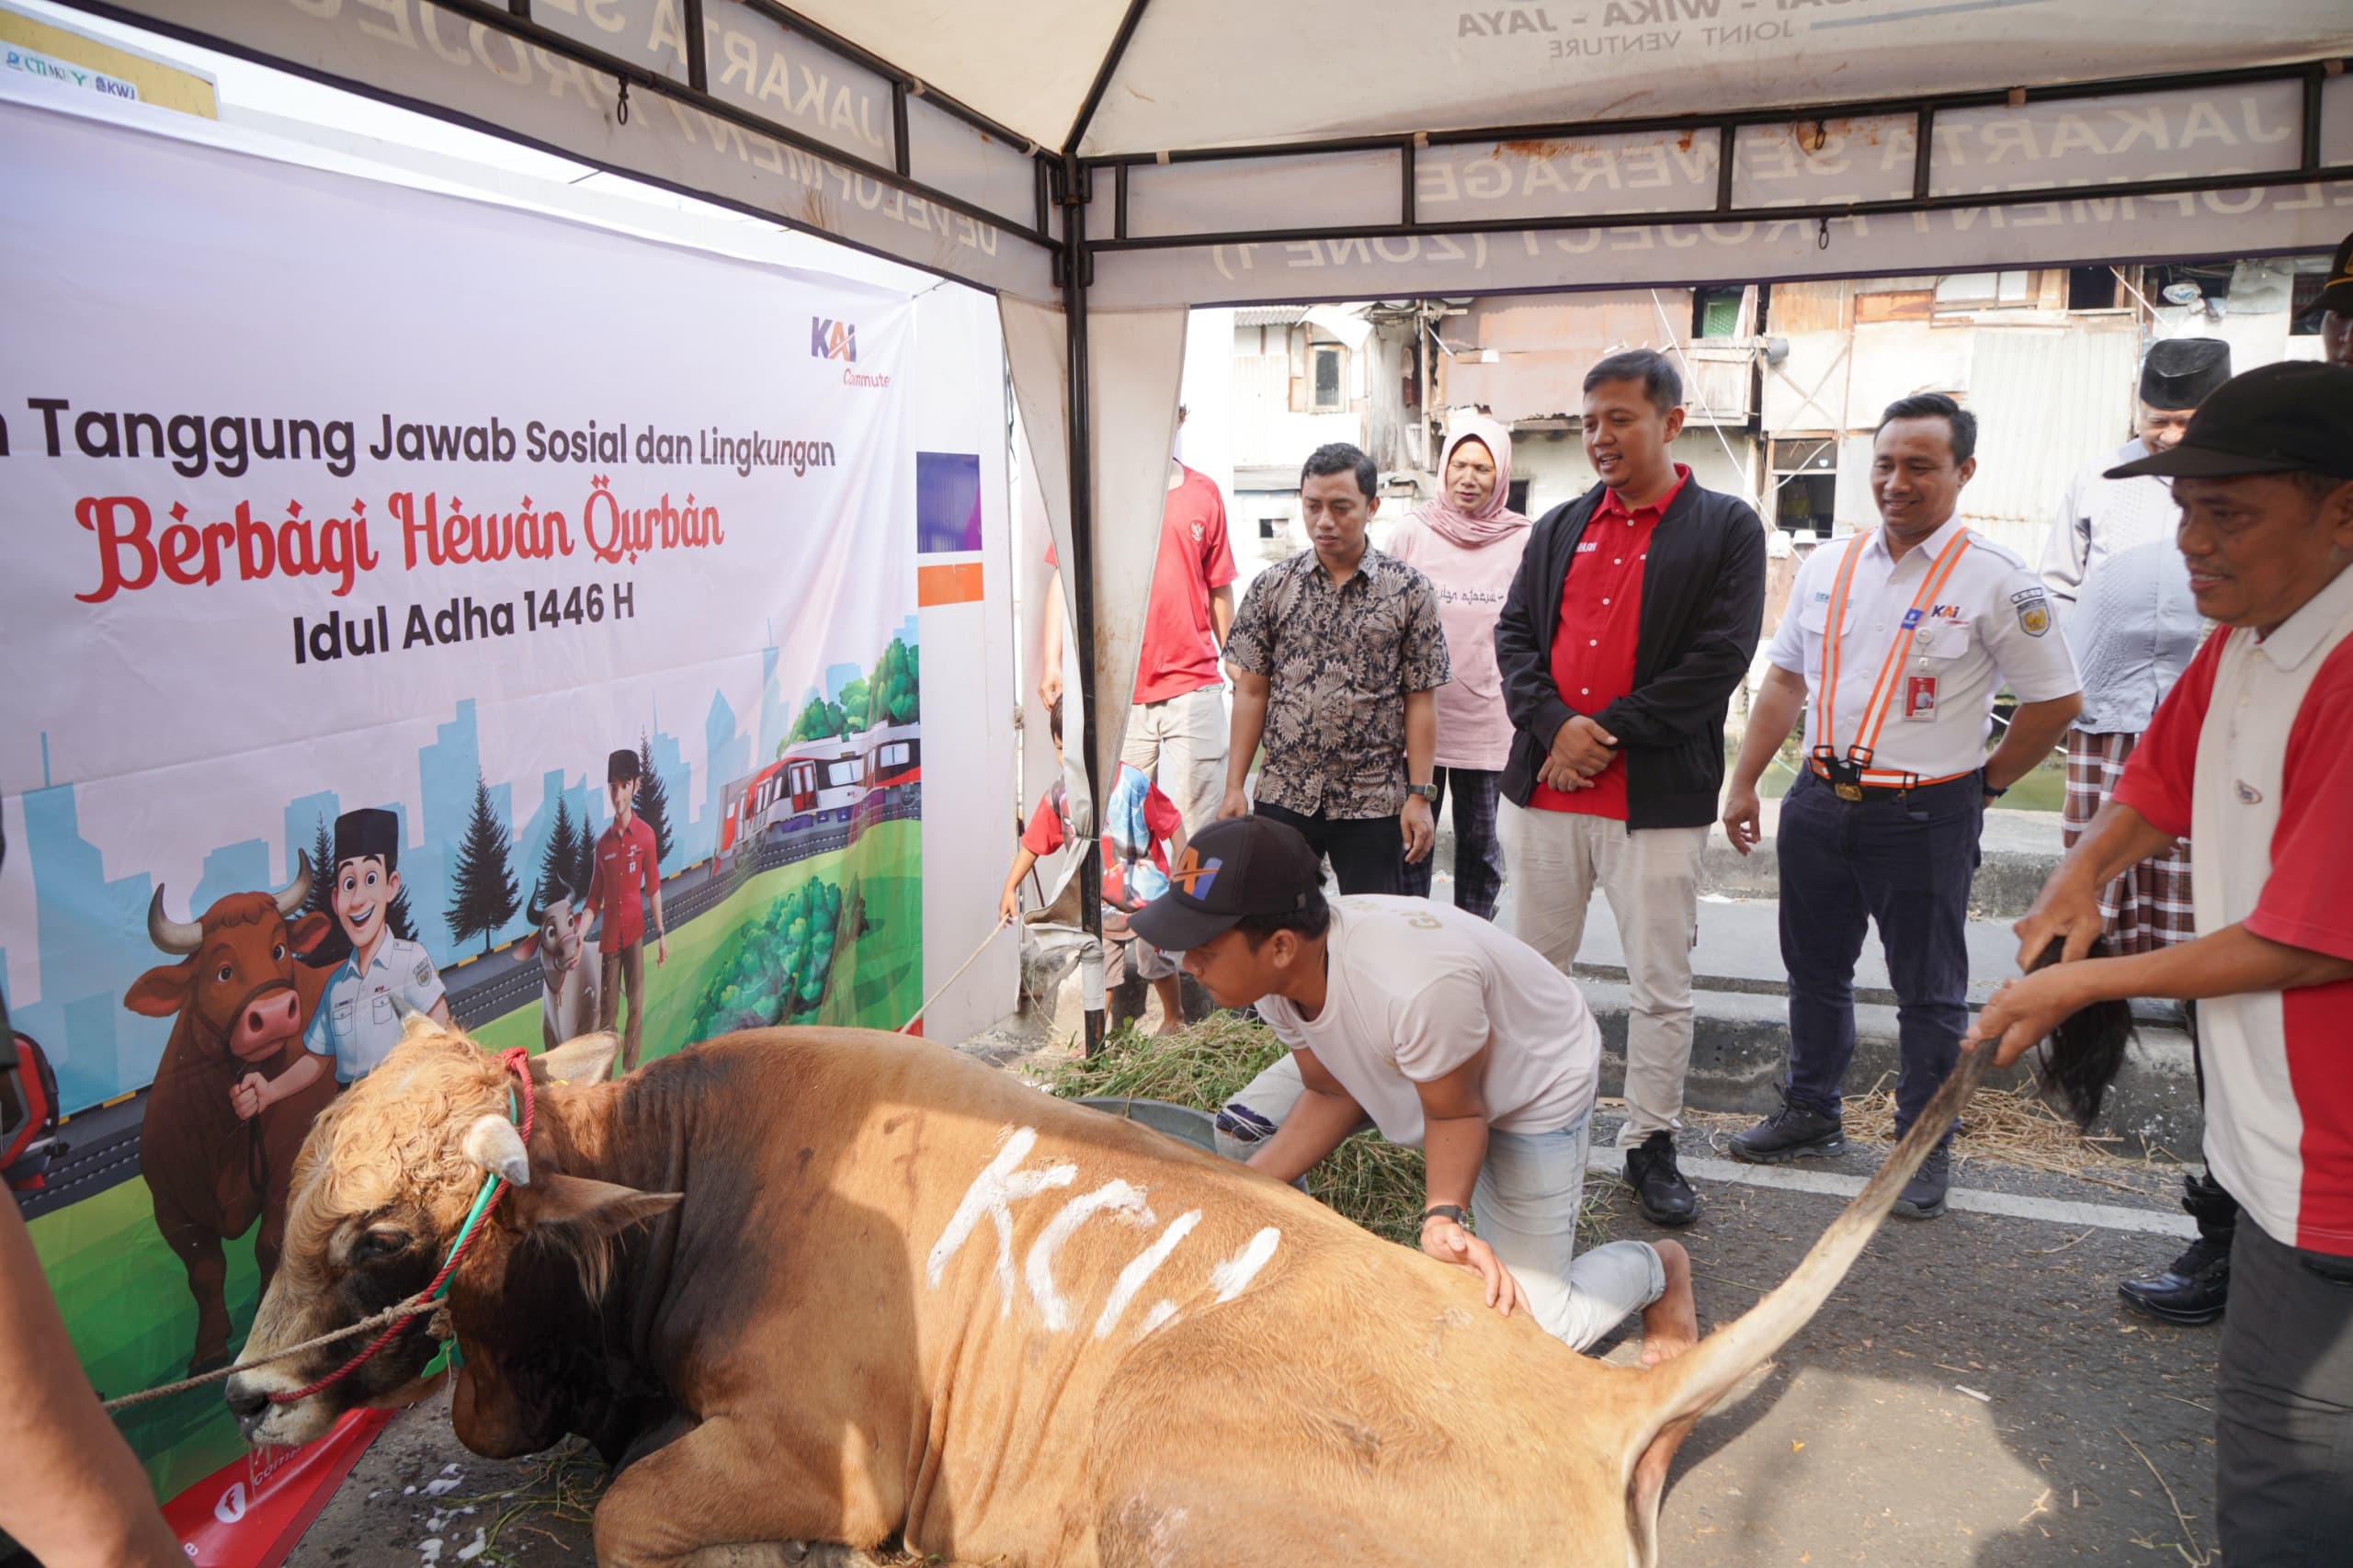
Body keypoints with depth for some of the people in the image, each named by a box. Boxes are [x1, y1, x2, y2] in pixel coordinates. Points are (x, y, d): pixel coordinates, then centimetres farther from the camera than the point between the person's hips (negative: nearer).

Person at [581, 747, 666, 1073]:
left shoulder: (645, 835, -5)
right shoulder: (603, 842, 3)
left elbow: (653, 887, 1)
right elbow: (594, 897, 6)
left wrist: (661, 933, 2)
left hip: (635, 930, -2)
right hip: (609, 934, 2)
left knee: (636, 1005, 0)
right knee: (607, 1009, 6)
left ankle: (630, 1071, 9)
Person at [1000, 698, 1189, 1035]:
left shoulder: (1132, 782, -17)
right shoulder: (1059, 795, -5)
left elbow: (1172, 824, -10)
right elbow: (1033, 843, 2)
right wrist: (1010, 888, 0)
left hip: (1145, 894, -3)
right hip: (1098, 902, 3)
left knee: (1155, 960, 9)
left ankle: (1175, 1019, 33)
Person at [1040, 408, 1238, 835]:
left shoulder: (1204, 493, 10)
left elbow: (1219, 588, 16)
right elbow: (1063, 576, 1)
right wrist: (1052, 662, -8)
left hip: (1194, 687, 1)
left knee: (1195, 825, -1)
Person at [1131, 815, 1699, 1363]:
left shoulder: (1417, 987, -44)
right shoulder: (1276, 972, -22)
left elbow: (1456, 1114, -26)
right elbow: (1331, 1094, -9)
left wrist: (1444, 1215, -42)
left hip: (1534, 1086, -6)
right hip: (1409, 1067, 7)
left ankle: (1660, 1268, 21)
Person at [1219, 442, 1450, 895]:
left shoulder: (1409, 590, -1)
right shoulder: (1272, 586, 3)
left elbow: (1420, 701, -1)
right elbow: (1251, 692, 4)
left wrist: (1420, 794, -6)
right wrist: (1234, 787, -1)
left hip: (1374, 804, -1)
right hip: (1284, 796, 1)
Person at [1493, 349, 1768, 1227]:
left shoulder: (1727, 529, 0)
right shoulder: (1560, 528, 14)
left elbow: (1720, 657, -10)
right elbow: (1514, 631, 7)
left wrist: (1606, 733, -13)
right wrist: (1554, 726, -11)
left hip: (1658, 799, -4)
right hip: (1543, 790, 4)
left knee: (1661, 984, 4)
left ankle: (1651, 1144, 20)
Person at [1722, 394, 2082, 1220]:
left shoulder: (1994, 580, -9)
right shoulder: (1828, 564, 6)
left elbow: (2056, 701, -3)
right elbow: (1785, 681, 12)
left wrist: (1983, 783, 0)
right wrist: (1743, 784, 10)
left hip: (1925, 817, -5)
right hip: (1820, 802, 5)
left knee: (1929, 994, 7)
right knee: (1814, 970, 17)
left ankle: (1926, 1150, 23)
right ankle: (1811, 1112, 35)